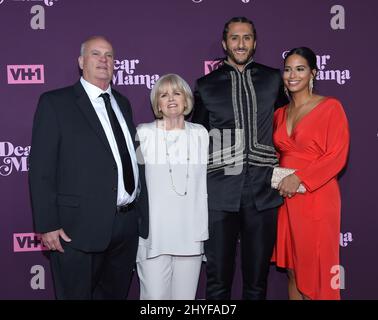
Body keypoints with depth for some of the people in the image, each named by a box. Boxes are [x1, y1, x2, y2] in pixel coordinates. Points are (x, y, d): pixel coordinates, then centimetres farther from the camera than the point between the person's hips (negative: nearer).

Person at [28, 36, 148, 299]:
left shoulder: (122, 103, 15)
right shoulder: (55, 103, -4)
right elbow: (41, 170, -8)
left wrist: (143, 214, 11)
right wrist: (47, 225, -13)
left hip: (128, 225, 6)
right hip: (80, 228, -6)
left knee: (116, 294, 19)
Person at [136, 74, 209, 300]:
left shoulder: (201, 134, 8)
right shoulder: (143, 134, -1)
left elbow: (207, 181, 11)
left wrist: (205, 229, 10)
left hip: (191, 235, 3)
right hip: (154, 235, -2)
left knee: (186, 296, 9)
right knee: (155, 295, -1)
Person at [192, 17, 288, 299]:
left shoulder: (273, 79, 9)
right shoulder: (206, 85, 8)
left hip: (262, 192, 1)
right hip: (220, 193, 0)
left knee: (257, 279, 10)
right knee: (218, 279, 6)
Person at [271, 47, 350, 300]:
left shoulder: (330, 107, -4)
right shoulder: (280, 114, 12)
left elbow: (337, 156, -11)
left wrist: (299, 177, -17)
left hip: (316, 198, -5)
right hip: (286, 199, 5)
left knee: (315, 270, 2)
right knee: (292, 269, 12)